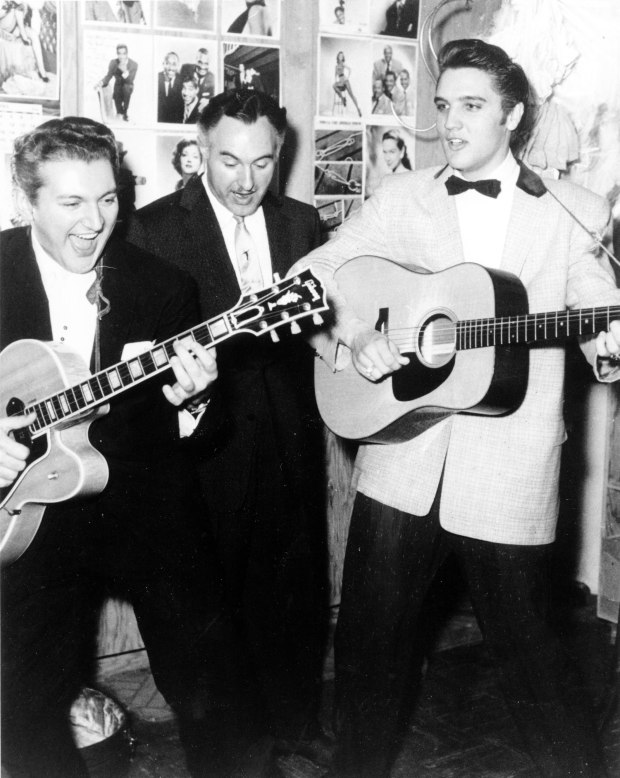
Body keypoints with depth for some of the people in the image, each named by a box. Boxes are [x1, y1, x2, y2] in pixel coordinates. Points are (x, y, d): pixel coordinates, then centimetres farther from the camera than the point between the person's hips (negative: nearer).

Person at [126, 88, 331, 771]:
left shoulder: (301, 222, 9)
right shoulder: (155, 228, -5)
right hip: (208, 441, -4)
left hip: (291, 438, 4)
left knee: (296, 587, 14)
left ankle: (294, 721, 35)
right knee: (216, 595, 8)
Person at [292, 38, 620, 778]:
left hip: (509, 473, -2)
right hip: (402, 459, 2)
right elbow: (305, 278, 5)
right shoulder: (400, 195, 6)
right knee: (370, 635, 13)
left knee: (523, 645, 10)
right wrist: (351, 339, -12)